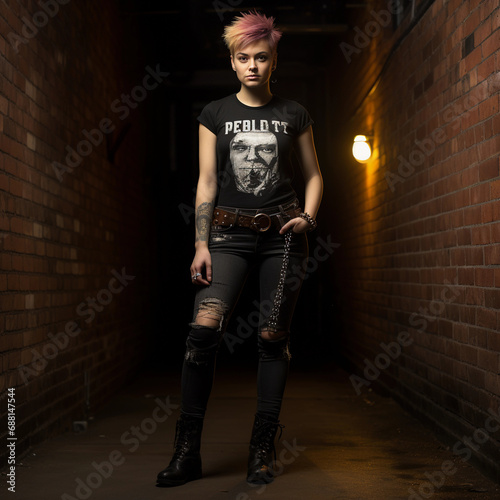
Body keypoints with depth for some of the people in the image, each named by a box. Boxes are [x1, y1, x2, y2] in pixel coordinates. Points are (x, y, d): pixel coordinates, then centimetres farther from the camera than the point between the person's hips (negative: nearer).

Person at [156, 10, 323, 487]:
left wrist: (308, 217, -3)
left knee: (273, 339, -2)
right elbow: (207, 181, 4)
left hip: (281, 235, 1)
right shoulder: (215, 114, 7)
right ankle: (187, 451, -10)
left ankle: (262, 452, 8)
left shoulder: (293, 115, 8)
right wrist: (201, 242, -4)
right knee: (203, 330, -17)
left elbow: (313, 174, 15)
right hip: (229, 233, 0)